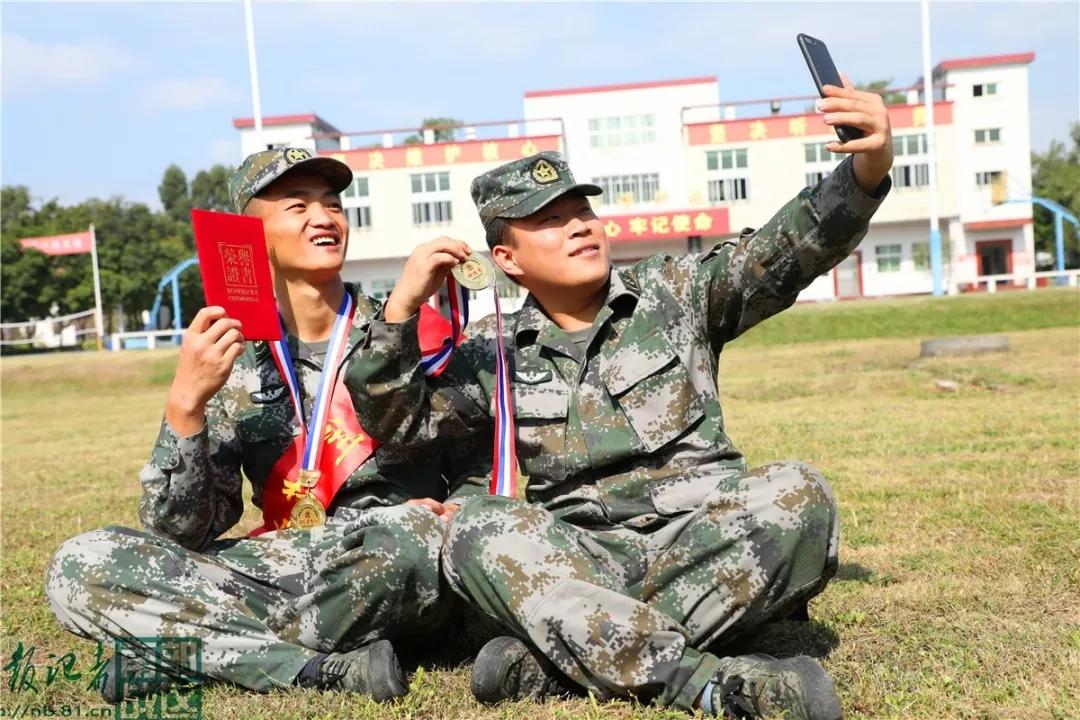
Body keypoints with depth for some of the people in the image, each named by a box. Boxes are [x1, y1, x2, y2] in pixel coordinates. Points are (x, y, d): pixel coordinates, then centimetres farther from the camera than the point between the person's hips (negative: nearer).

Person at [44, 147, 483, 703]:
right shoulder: (232, 362, 3)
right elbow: (182, 533, -2)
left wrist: (445, 515, -14)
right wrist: (184, 404, -16)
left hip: (401, 575, -2)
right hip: (287, 571, 2)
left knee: (404, 530, -37)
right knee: (80, 567, -13)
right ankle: (330, 666, -22)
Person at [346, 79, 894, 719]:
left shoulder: (676, 293, 7)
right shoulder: (496, 354, 10)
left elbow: (789, 252, -6)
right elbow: (395, 418, 7)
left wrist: (867, 171, -24)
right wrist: (403, 307, -7)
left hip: (704, 540, 0)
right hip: (581, 561, 0)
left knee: (798, 494, -28)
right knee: (481, 531, -27)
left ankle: (559, 661, -30)